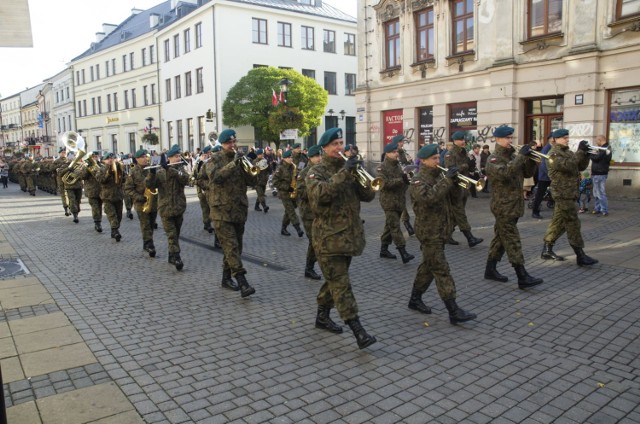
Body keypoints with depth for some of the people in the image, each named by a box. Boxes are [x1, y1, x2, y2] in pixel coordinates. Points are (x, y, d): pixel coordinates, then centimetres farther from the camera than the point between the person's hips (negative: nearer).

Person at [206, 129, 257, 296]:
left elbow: (252, 181, 3)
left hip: (239, 210, 6)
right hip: (222, 211, -6)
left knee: (235, 247, 12)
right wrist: (233, 164, -29)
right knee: (231, 247, -11)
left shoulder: (240, 160, 11)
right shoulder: (215, 160, -2)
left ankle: (226, 278, 26)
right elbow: (215, 176, -22)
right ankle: (242, 282, -15)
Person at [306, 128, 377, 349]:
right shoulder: (317, 171, -5)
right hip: (328, 237, -6)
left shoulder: (349, 168, 12)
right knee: (341, 284, -7)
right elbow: (319, 194, -26)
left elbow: (368, 196, 3)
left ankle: (322, 316, 33)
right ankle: (358, 331, -8)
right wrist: (343, 173, -28)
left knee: (334, 280, 17)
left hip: (350, 235, 7)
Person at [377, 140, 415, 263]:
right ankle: (403, 252, -14)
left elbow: (403, 180, 23)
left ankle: (384, 249, 24)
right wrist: (400, 180, -24)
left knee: (390, 226, 14)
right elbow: (385, 184, -21)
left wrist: (406, 180, 0)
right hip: (389, 201, -8)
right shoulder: (382, 167, -9)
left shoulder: (398, 165, 15)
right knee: (395, 227, -11)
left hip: (399, 201, 8)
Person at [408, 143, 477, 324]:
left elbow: (452, 198, 11)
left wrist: (455, 181, -7)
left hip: (440, 230, 8)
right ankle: (454, 312, -7)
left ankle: (415, 299, 30)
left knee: (428, 267, 16)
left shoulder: (438, 176, 12)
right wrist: (447, 180, -29)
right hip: (429, 232, -8)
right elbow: (428, 197, -32)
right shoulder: (418, 180, -13)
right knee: (442, 270, -8)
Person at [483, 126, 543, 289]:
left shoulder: (513, 156, 14)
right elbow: (504, 173, -29)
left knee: (501, 238, 14)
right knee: (513, 241, -8)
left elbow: (527, 173, 12)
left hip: (514, 205, 8)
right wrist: (521, 156, -26)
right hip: (503, 206, -8)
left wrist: (530, 158, -5)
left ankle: (490, 270, 23)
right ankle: (523, 277, -8)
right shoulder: (494, 159, -11)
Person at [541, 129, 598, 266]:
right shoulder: (554, 154, -10)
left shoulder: (568, 152, 17)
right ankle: (580, 256, -5)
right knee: (573, 224, -8)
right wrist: (580, 151, -22)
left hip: (569, 193, 9)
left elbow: (581, 167, 13)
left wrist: (586, 154, -2)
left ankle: (547, 250, 19)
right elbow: (567, 165, -25)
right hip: (563, 193, -9)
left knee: (558, 222, 12)